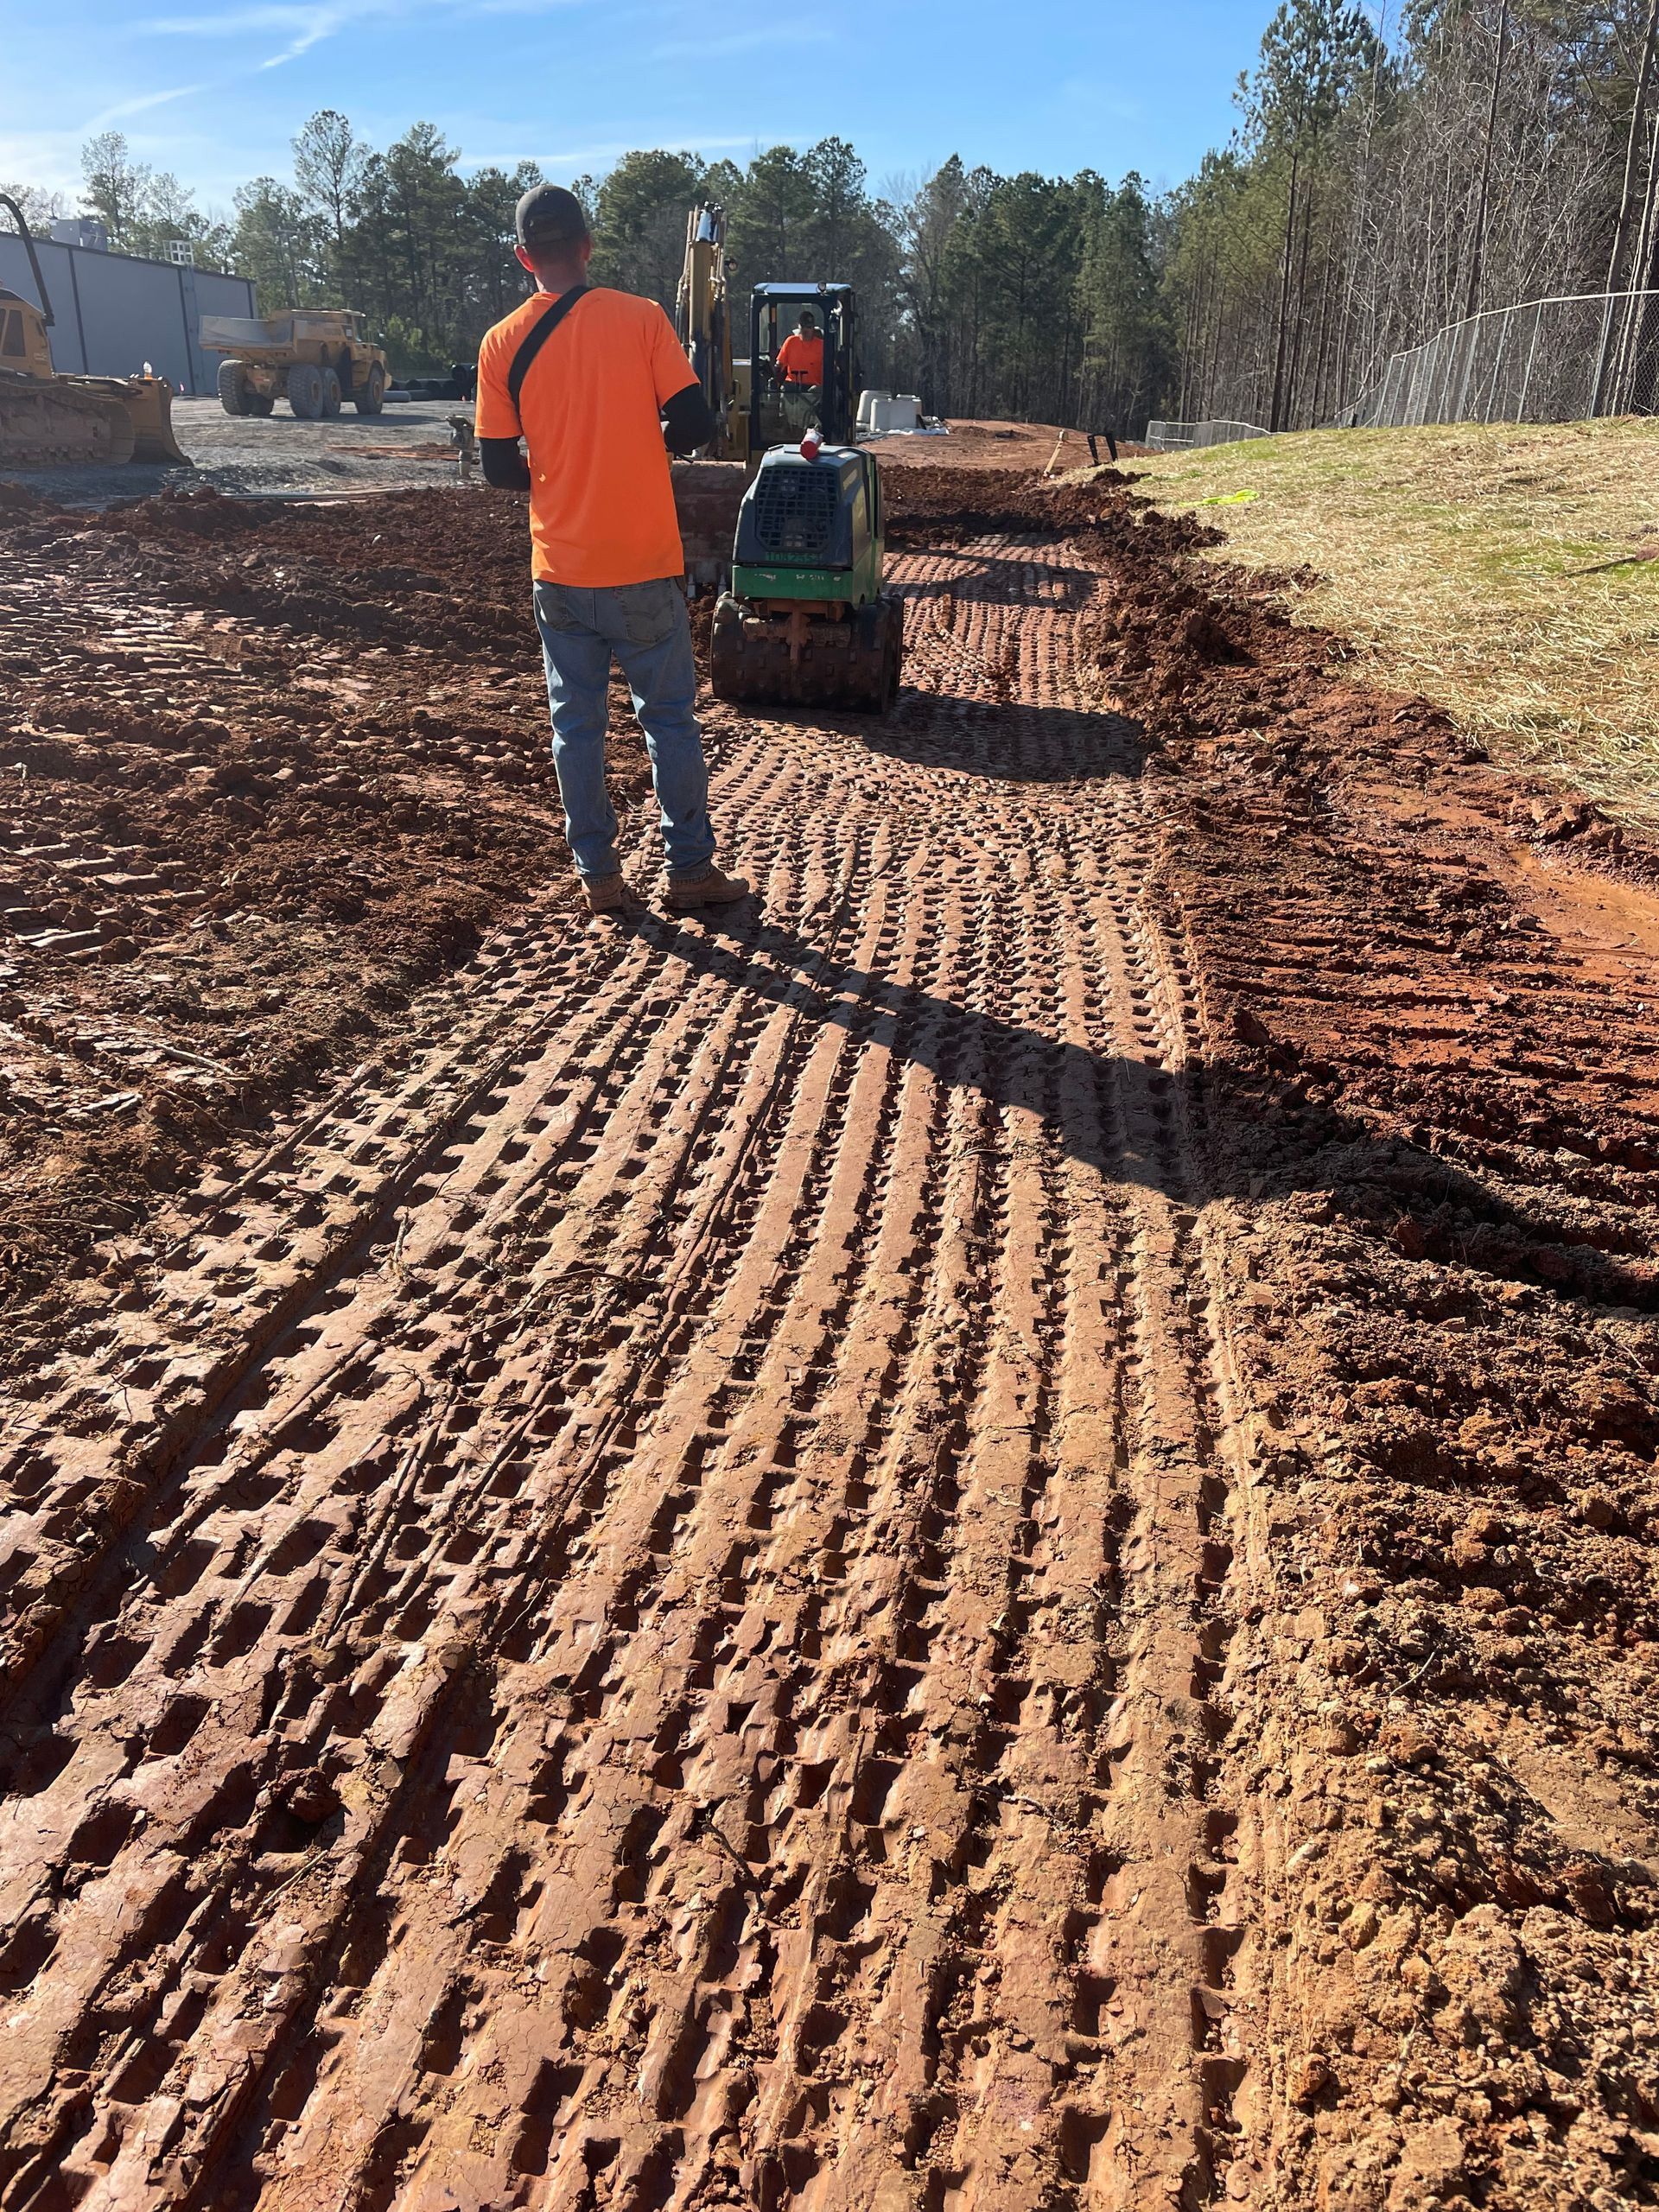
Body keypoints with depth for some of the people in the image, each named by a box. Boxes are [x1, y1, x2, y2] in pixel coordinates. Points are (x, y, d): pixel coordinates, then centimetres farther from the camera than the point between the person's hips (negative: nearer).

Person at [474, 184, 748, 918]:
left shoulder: (502, 343, -1)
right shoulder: (640, 318, -7)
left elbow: (499, 467, 1)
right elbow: (694, 426, -9)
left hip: (560, 572, 2)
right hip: (643, 566, -2)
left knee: (576, 724, 11)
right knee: (669, 717, 9)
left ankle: (598, 875, 14)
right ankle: (691, 870, 13)